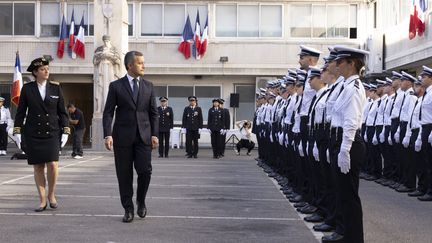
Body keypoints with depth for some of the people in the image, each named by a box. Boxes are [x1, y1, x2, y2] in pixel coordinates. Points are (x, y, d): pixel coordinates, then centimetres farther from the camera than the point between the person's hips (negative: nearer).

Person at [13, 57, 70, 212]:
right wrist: (17, 131, -1)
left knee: (52, 164, -13)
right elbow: (21, 111, 5)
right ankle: (42, 200, 12)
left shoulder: (56, 87, 4)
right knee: (38, 167, 2)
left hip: (52, 132, 0)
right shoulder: (27, 89, 2)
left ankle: (51, 194, 9)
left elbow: (62, 111, 7)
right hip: (33, 134, 0)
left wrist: (65, 131, 0)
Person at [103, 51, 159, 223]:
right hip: (123, 136, -1)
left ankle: (141, 201, 18)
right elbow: (108, 112, 0)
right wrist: (108, 135, -11)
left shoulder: (148, 86, 10)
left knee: (145, 171, -8)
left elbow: (153, 113, 11)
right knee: (124, 174, 3)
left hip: (144, 136, 1)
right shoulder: (116, 86, 3)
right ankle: (128, 209, 14)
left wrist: (154, 134, 1)